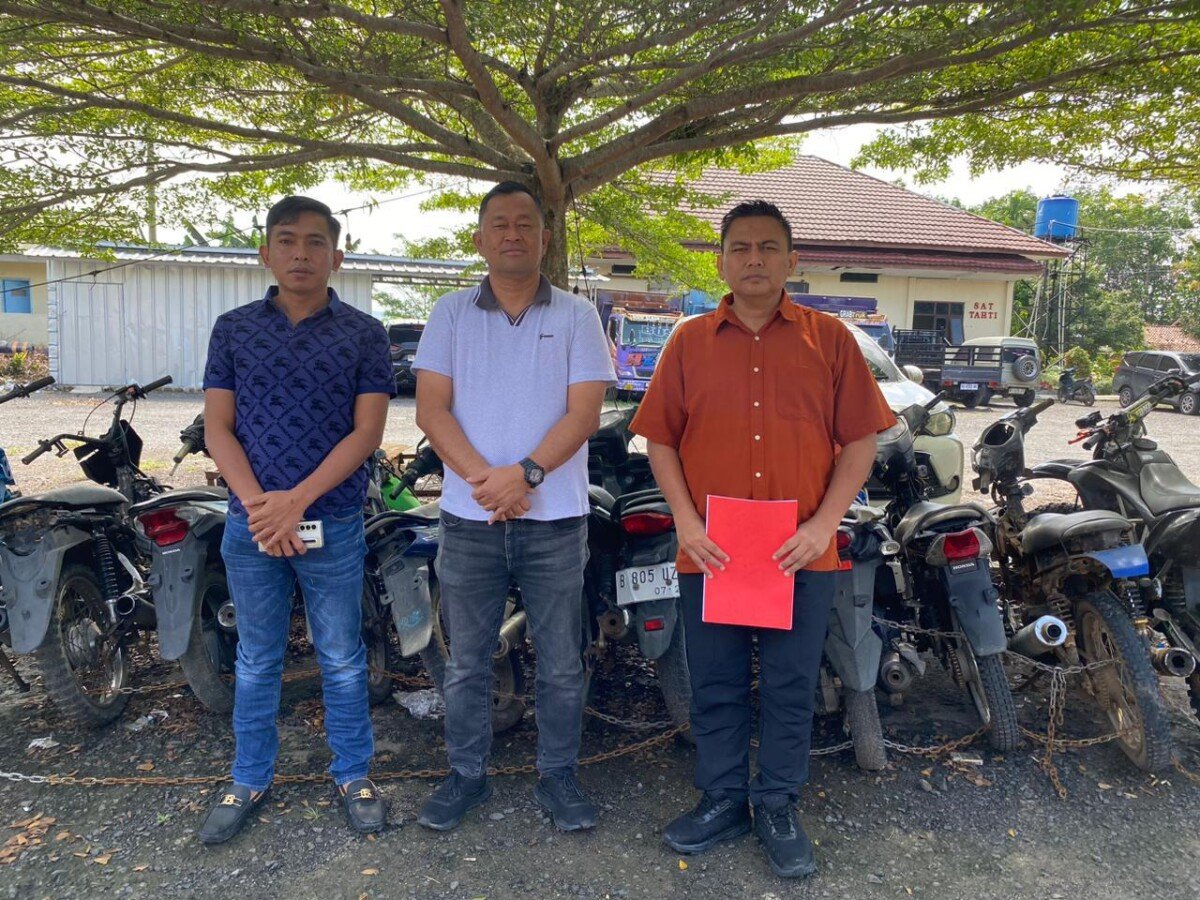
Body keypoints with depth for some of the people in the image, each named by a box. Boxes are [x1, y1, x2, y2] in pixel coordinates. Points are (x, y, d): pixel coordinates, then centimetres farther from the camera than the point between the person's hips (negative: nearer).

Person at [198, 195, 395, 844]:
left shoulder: (364, 333, -1)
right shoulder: (233, 329, 5)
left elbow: (367, 431, -7)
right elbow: (217, 428, 1)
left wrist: (296, 499, -16)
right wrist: (258, 504, -14)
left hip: (333, 523, -2)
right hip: (250, 522, 2)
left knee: (342, 660, 10)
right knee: (256, 661, 15)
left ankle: (352, 775, 27)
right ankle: (249, 781, 31)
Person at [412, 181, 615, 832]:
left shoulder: (576, 316, 2)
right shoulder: (451, 313, 5)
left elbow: (583, 413, -6)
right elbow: (431, 409, -2)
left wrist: (524, 473, -19)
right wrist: (484, 478, -16)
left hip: (555, 519, -1)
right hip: (467, 519, 1)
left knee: (561, 664, 10)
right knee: (466, 662, 13)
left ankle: (558, 777, 28)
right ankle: (467, 776, 31)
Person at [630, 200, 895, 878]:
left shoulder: (829, 339, 2)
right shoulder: (689, 342, 5)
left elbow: (860, 441, 0)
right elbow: (661, 440, 5)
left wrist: (822, 526, -10)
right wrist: (686, 521, -8)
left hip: (801, 555, -1)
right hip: (710, 554, 1)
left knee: (791, 690, 11)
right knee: (716, 687, 13)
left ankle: (779, 809, 30)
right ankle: (724, 801, 32)